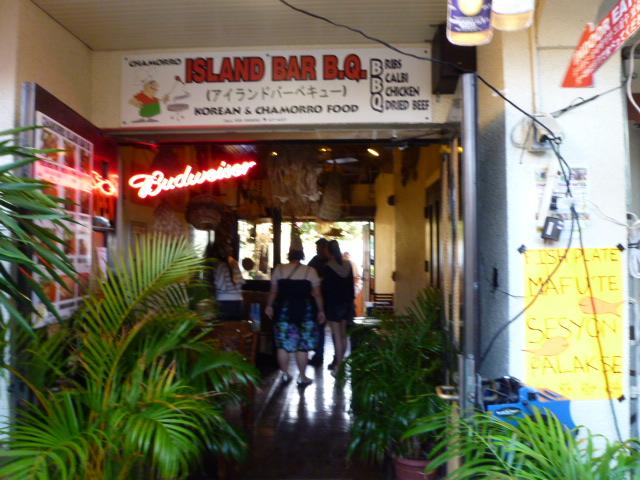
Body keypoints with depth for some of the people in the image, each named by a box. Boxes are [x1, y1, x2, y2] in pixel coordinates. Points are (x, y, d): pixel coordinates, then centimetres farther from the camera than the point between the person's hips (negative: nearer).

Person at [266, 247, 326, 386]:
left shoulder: (278, 269, 0)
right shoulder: (310, 271, -4)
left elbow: (273, 291, 8)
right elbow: (317, 294, -2)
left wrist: (269, 306, 22)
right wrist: (321, 311, 8)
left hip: (284, 310, 2)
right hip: (305, 310, -2)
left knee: (283, 343, 11)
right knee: (302, 345, 5)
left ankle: (284, 374, 19)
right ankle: (302, 377, 11)